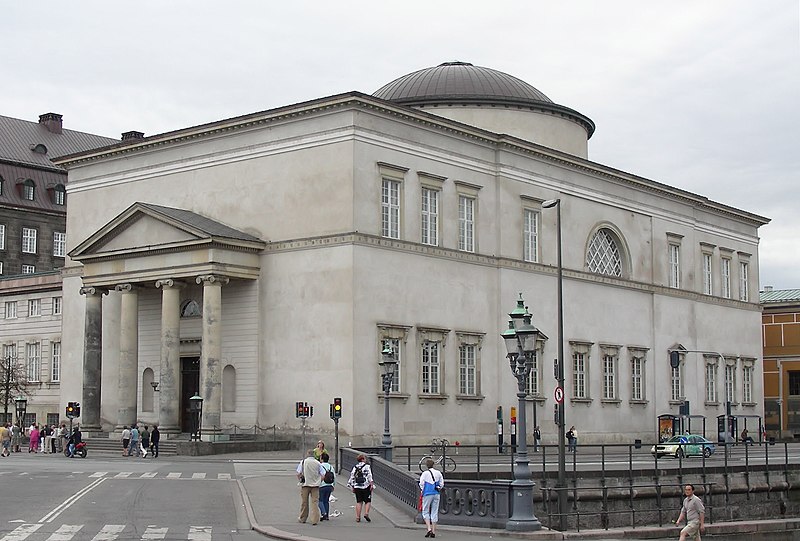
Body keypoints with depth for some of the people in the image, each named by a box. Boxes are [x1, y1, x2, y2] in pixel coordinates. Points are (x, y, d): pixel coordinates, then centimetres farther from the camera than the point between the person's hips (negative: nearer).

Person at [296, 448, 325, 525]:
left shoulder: (303, 462, -2)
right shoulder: (318, 463, 1)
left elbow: (298, 474, -6)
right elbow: (323, 475, -2)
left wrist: (300, 480, 11)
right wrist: (319, 482, 13)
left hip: (305, 484, 0)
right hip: (315, 485, 0)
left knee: (304, 502, 11)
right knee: (315, 502, 2)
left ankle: (302, 518, 24)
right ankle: (315, 520, -4)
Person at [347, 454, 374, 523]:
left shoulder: (355, 467, 9)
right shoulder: (367, 466, -4)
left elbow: (352, 477, 9)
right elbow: (369, 476, -13)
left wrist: (352, 487, 15)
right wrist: (371, 484, -12)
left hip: (357, 487, 4)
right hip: (366, 486, -4)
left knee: (359, 502, 9)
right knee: (367, 501, 7)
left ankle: (358, 517, 6)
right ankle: (366, 513, -12)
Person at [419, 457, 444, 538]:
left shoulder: (425, 473, -8)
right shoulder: (438, 473, 5)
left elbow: (421, 484, -6)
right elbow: (442, 483, 8)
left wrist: (423, 491, 10)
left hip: (427, 494, -4)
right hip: (436, 494, 4)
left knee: (425, 512, 8)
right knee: (434, 512, 8)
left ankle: (429, 529, -8)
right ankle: (433, 532, 7)